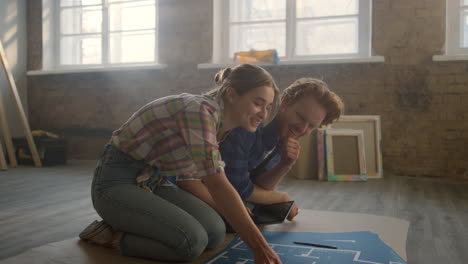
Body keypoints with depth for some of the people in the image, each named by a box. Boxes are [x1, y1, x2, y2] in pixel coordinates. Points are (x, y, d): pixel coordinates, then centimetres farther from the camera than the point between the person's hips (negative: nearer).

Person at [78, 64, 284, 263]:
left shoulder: (217, 121, 5)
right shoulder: (200, 110, -24)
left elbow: (188, 178, 10)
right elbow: (217, 186, -32)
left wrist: (229, 212, 1)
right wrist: (259, 246, -32)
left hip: (153, 182, 9)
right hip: (117, 183, -9)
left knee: (215, 232, -10)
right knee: (192, 240, -26)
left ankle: (126, 225, 6)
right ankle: (110, 236, -4)